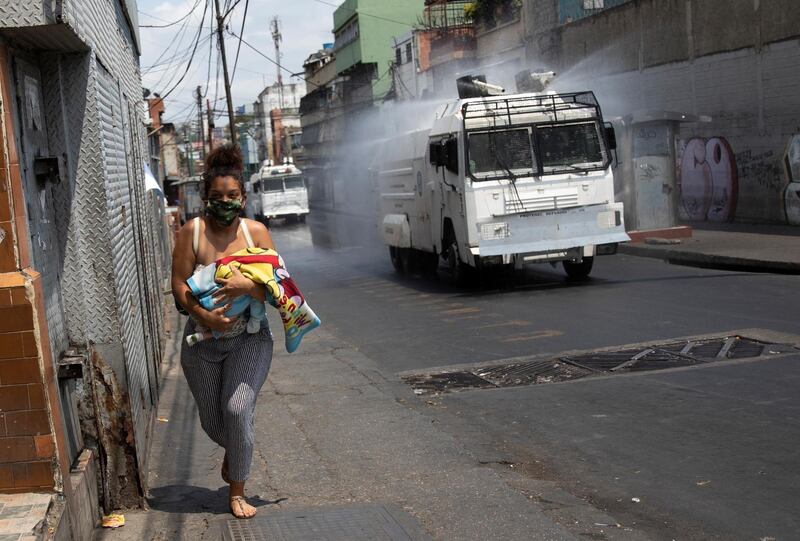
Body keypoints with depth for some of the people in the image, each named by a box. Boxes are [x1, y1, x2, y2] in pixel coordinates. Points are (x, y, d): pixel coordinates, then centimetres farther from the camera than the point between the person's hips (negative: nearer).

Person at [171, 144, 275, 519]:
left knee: (238, 409, -14)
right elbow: (179, 284, -10)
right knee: (211, 420, 11)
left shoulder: (256, 232, -8)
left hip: (249, 338, -1)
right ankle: (234, 451, 48)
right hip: (202, 341, 1)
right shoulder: (192, 231, -10)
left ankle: (237, 492, 6)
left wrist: (246, 286, -30)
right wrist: (204, 315, -25)